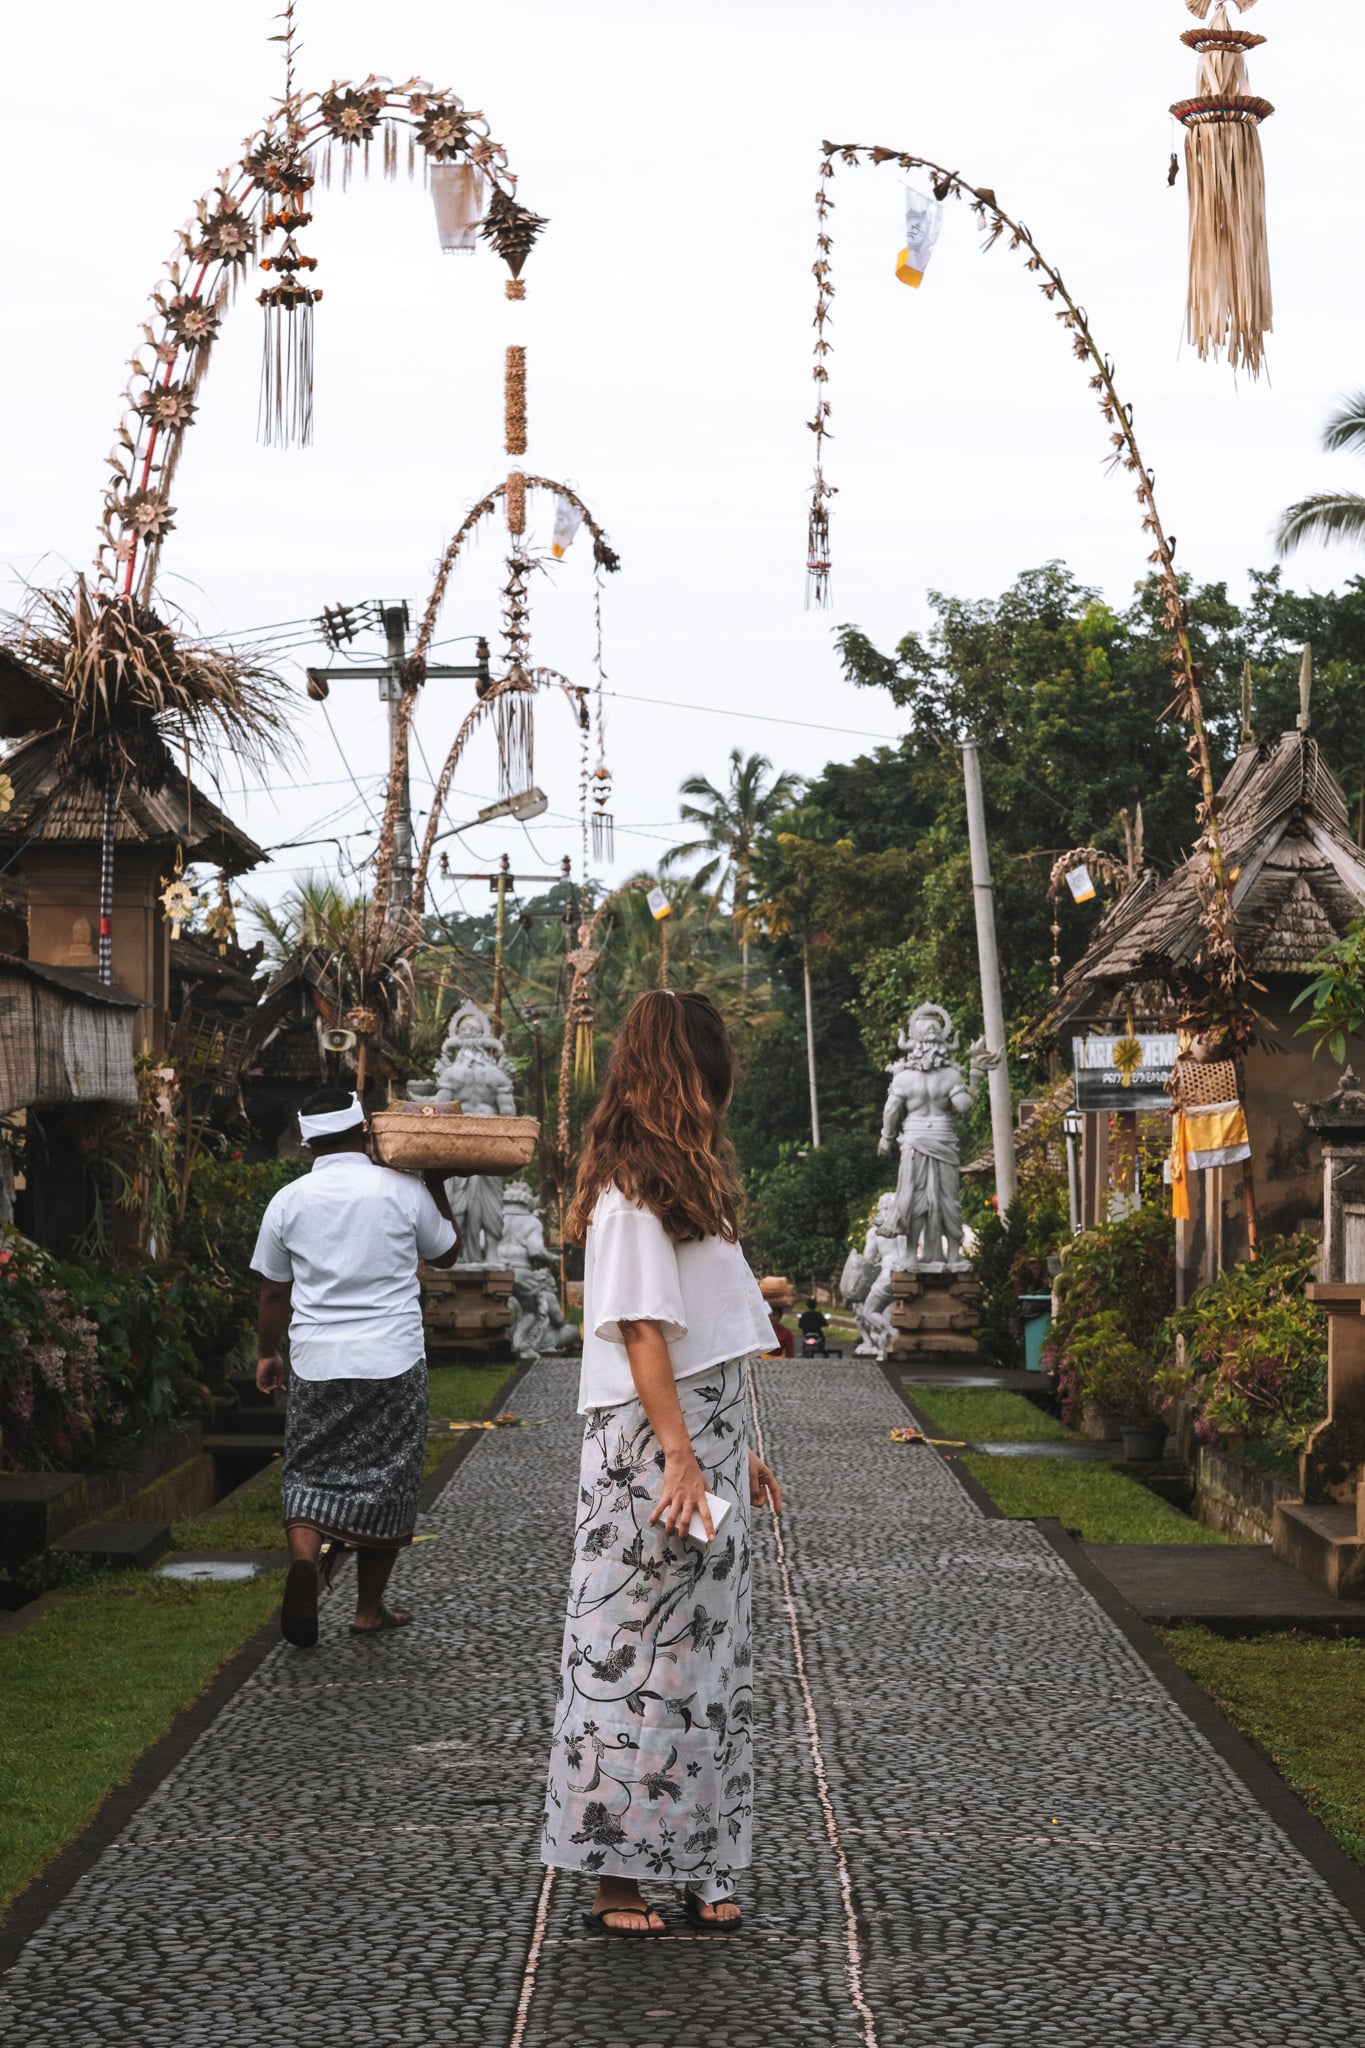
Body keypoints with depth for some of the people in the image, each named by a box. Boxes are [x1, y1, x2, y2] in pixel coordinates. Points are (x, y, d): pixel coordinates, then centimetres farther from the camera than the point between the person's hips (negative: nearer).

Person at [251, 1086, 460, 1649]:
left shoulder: (289, 1200, 0)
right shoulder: (403, 1191, -4)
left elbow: (274, 1290, 8)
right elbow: (446, 1252, 13)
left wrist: (267, 1353, 22)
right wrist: (436, 1186, 26)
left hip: (317, 1364, 1)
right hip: (394, 1361, -1)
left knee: (311, 1474, 11)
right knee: (385, 1481, 11)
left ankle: (303, 1556, -19)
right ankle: (369, 1609, 17)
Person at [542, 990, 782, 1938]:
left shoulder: (688, 1180, 17)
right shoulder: (632, 1190, -12)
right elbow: (641, 1330, -18)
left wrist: (740, 1450, 17)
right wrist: (680, 1456, -22)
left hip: (706, 1441, 10)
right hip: (653, 1448, -10)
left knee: (706, 1658, 10)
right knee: (639, 1657, -4)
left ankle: (699, 1869, 16)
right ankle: (617, 1881, 3)